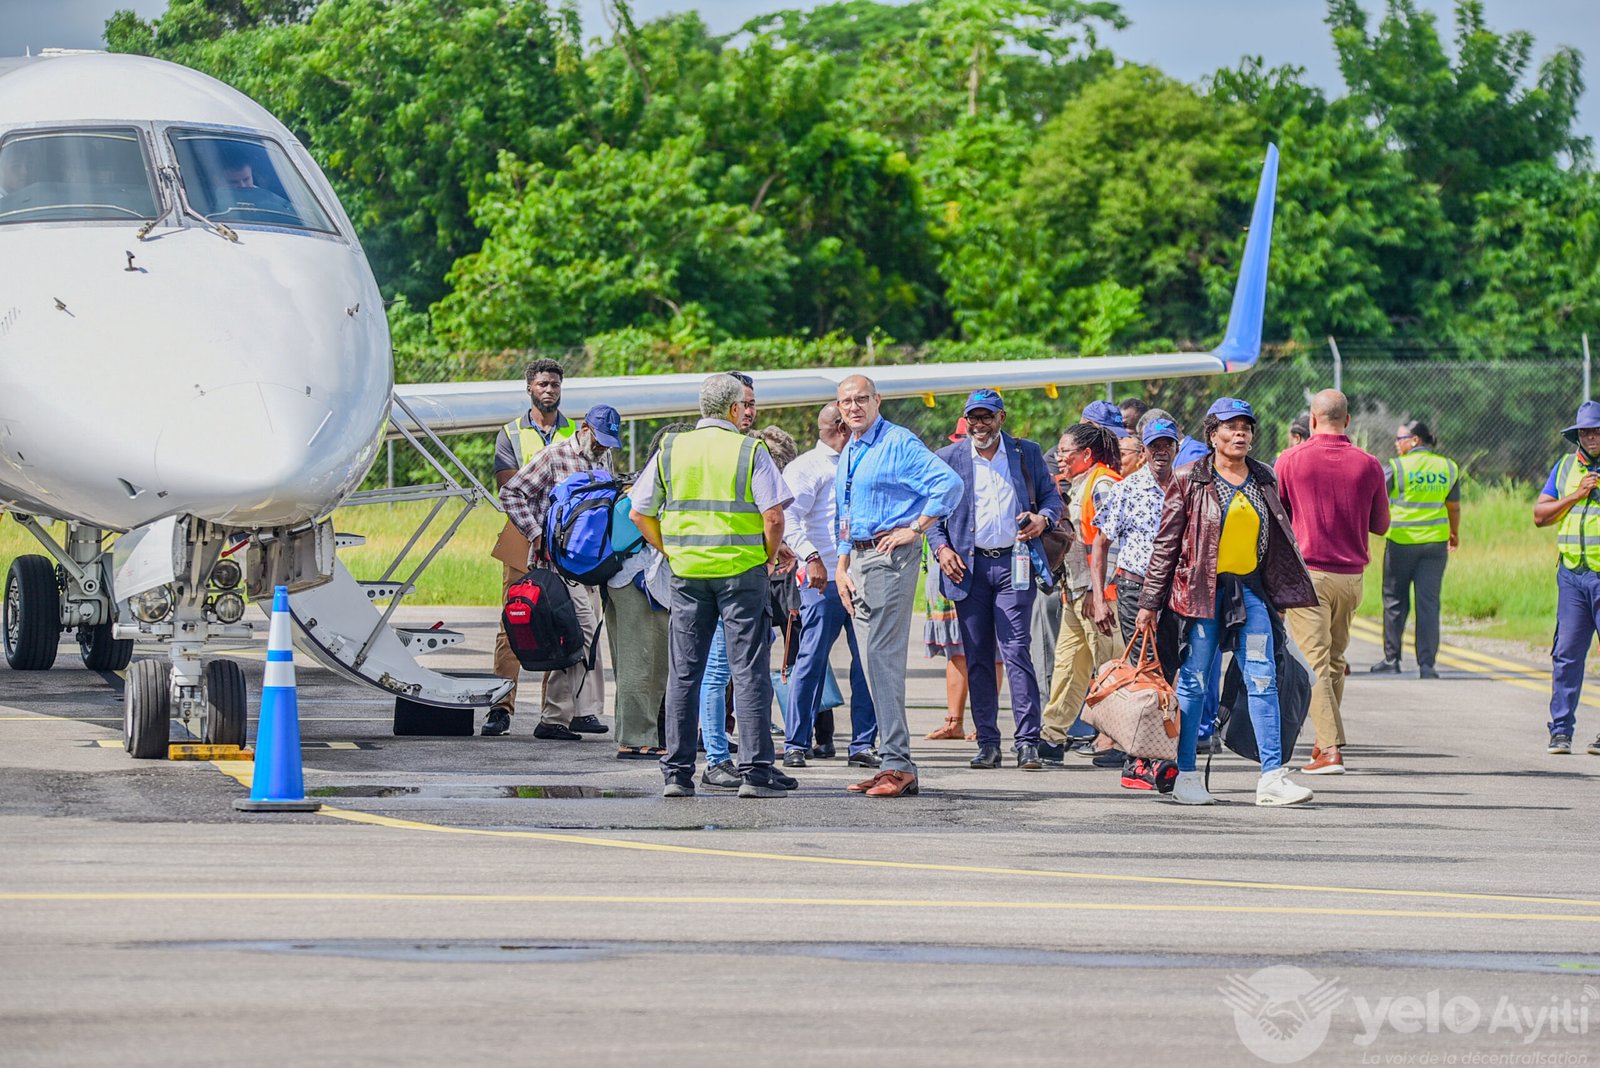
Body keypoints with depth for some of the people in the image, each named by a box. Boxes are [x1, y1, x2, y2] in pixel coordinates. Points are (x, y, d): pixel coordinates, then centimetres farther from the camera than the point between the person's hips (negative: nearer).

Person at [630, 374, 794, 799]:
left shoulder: (670, 450, 6)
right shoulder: (749, 450, -4)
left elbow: (639, 513, 7)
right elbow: (773, 516, -12)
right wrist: (768, 558, 4)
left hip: (687, 573, 3)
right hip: (742, 572, -3)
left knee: (683, 672, 8)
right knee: (749, 671, 1)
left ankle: (677, 772, 7)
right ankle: (755, 770, -1)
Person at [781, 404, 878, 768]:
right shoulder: (807, 467, -1)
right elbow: (789, 519, -12)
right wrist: (811, 557, -23)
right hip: (824, 578, -7)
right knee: (812, 660, -6)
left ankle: (862, 744, 6)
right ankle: (796, 744, -1)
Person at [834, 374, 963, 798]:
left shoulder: (899, 442, -8)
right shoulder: (848, 454, 19)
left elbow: (949, 482, -18)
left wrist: (915, 529, -16)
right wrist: (841, 568, 19)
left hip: (890, 555, -9)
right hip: (858, 559, 9)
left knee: (883, 657, -14)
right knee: (874, 662, 8)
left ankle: (898, 765, -15)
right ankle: (894, 763, 10)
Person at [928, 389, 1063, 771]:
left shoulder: (1027, 453, 8)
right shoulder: (948, 459, 9)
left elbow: (1051, 495, 13)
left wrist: (1043, 518, -9)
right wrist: (941, 548, -4)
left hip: (1014, 563, -2)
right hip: (968, 566, 2)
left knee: (1016, 651, -10)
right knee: (977, 657, 3)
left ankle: (1027, 741, -10)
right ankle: (987, 742, 9)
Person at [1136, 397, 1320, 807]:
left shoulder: (1264, 480, 11)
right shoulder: (1192, 481, -1)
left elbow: (1279, 538, 19)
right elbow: (1166, 543, 0)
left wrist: (1285, 591, 16)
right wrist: (1150, 601, -2)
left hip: (1251, 588, 4)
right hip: (1203, 589, -4)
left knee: (1264, 680, -3)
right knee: (1195, 681, 0)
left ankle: (1272, 776, -4)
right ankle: (1185, 775, 8)